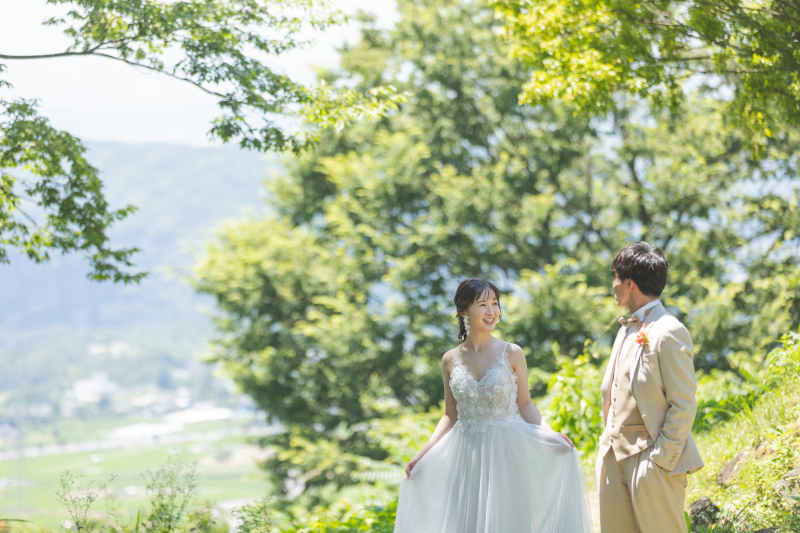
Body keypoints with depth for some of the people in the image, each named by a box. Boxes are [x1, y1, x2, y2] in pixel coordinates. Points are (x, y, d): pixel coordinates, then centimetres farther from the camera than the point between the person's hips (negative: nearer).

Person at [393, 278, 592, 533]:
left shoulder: (511, 353, -3)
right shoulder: (451, 360, 3)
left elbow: (525, 403, 3)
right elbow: (451, 416, 10)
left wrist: (549, 434, -13)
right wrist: (423, 454, 2)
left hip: (506, 451, -2)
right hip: (467, 453, 2)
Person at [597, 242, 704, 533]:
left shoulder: (668, 333, -13)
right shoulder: (627, 329, 15)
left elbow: (684, 405, -15)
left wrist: (662, 459, -17)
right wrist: (608, 447, 13)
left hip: (650, 457, -8)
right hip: (616, 455, 8)